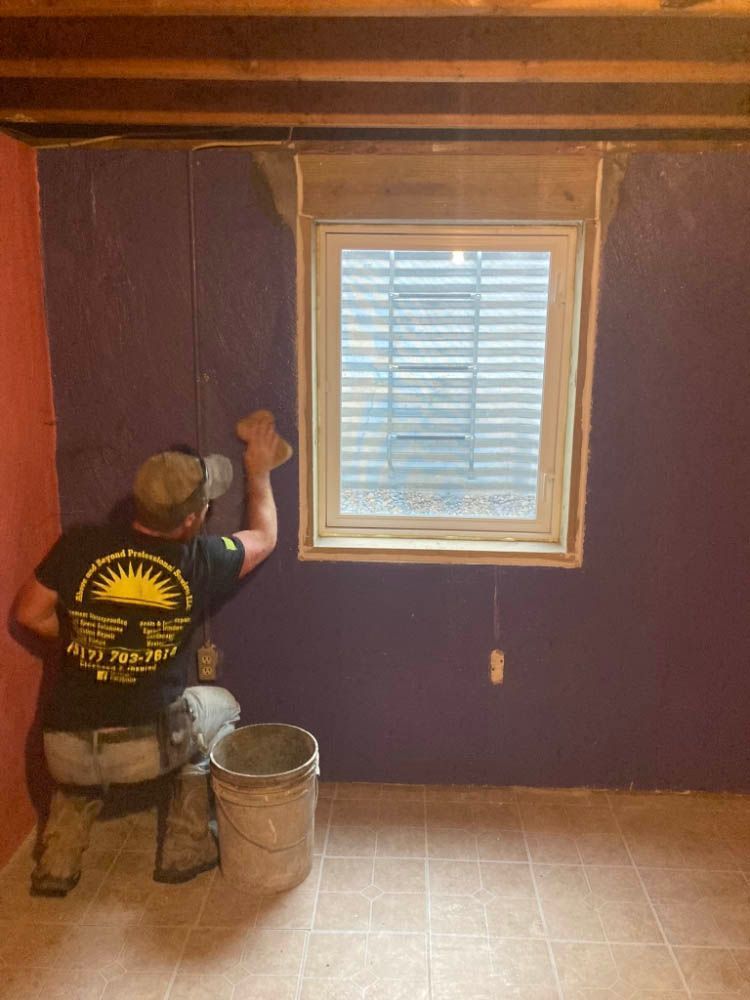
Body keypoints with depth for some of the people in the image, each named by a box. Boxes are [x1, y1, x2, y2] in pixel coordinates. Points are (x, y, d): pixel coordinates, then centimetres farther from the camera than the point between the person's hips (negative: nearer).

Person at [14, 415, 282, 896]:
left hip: (65, 750, 3)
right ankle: (186, 849, 26)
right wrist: (260, 471, 23)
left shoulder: (79, 546, -7)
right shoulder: (201, 561, -10)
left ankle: (60, 859, 23)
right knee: (222, 707, 27)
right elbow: (264, 538, 10)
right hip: (148, 747, -3)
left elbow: (30, 614, 6)